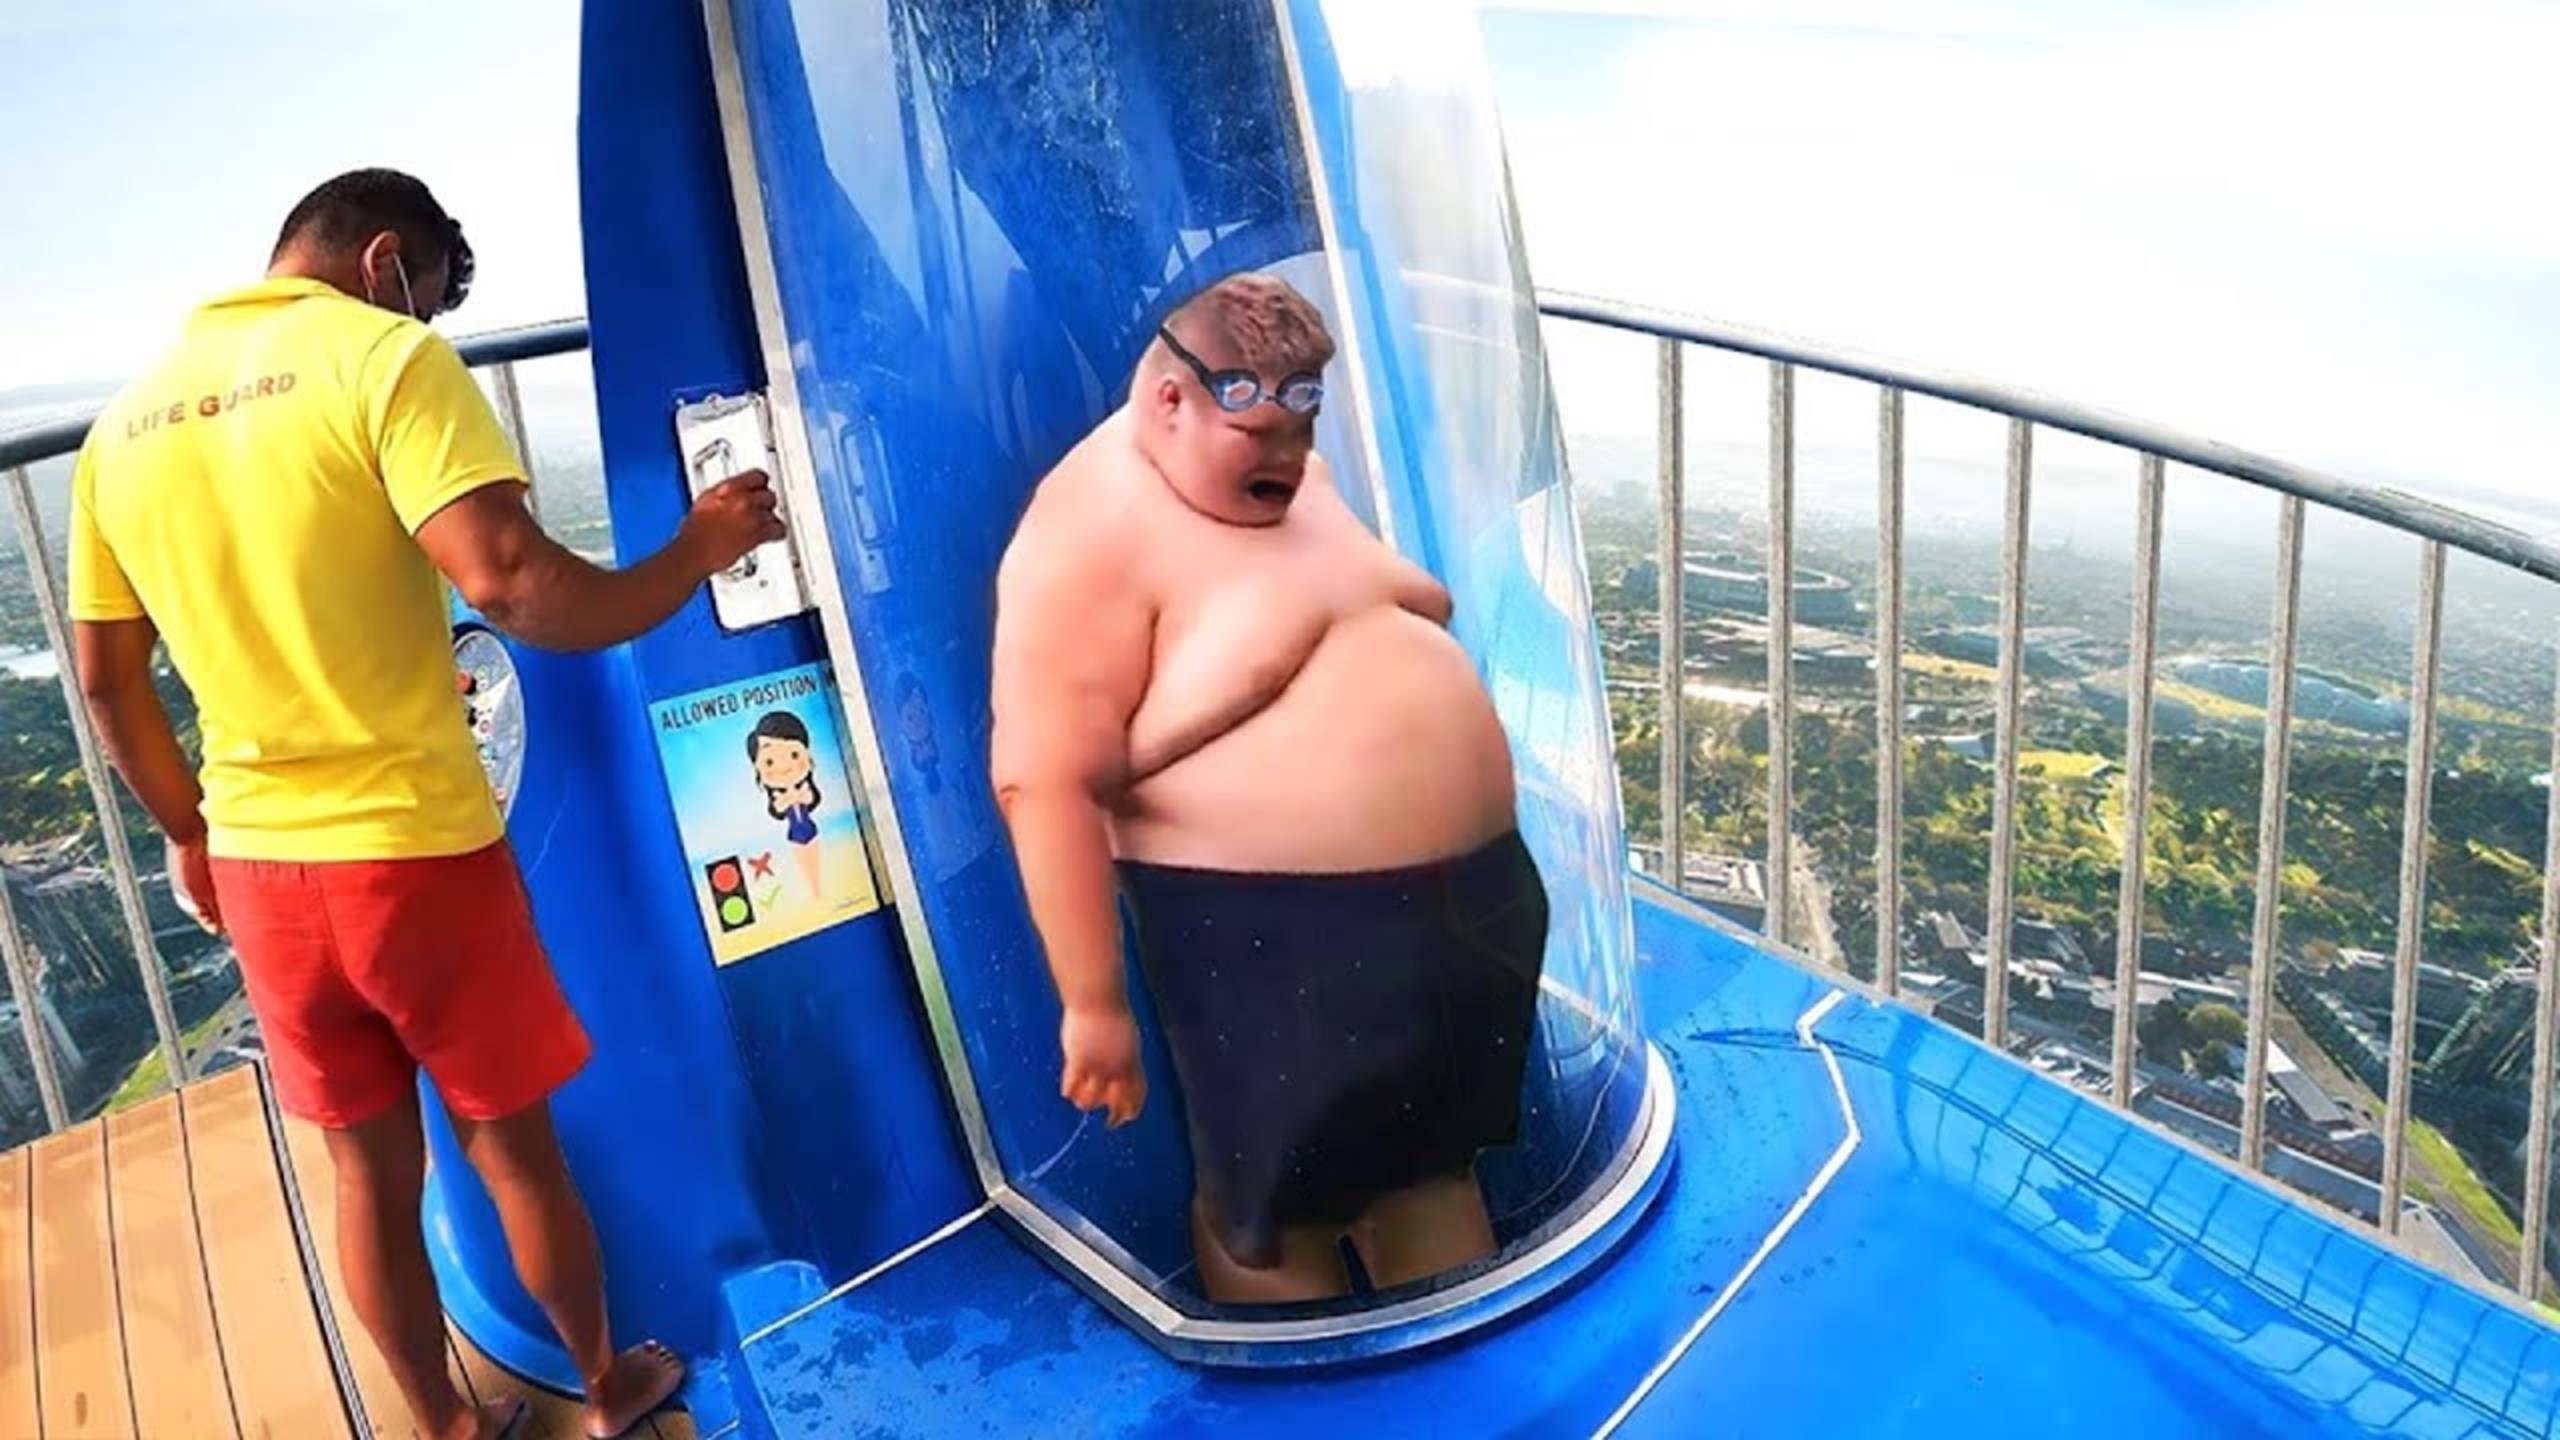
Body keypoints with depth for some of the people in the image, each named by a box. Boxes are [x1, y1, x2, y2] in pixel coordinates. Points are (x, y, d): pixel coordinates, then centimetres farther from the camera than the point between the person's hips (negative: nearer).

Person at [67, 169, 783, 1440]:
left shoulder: (124, 419, 8)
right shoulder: (383, 356, -12)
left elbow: (105, 676, 13)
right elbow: (509, 583, -26)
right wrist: (698, 549, -12)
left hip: (260, 863, 6)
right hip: (418, 848, -5)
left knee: (370, 1169, 18)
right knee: (512, 1149, 14)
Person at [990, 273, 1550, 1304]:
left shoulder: (1295, 476, 9)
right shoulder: (1094, 534, -17)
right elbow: (1043, 782, -22)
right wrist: (1093, 1006, -21)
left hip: (1458, 892, 9)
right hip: (1275, 935, -8)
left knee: (1435, 1154, 23)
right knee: (1275, 1200, 11)